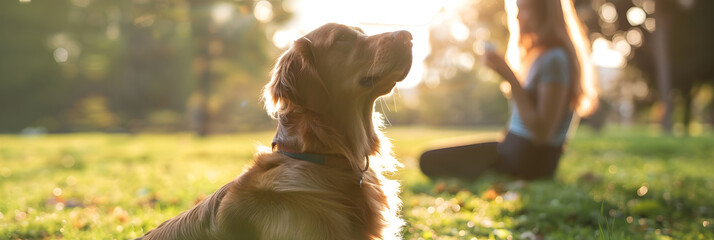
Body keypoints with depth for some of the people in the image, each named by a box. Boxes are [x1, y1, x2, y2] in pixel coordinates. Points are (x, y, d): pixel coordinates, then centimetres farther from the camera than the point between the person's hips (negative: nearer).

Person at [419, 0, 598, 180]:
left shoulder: (555, 59, -17)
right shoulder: (538, 54, 15)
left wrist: (510, 77, -23)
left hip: (530, 162, -10)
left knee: (430, 161, -12)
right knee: (429, 160, 15)